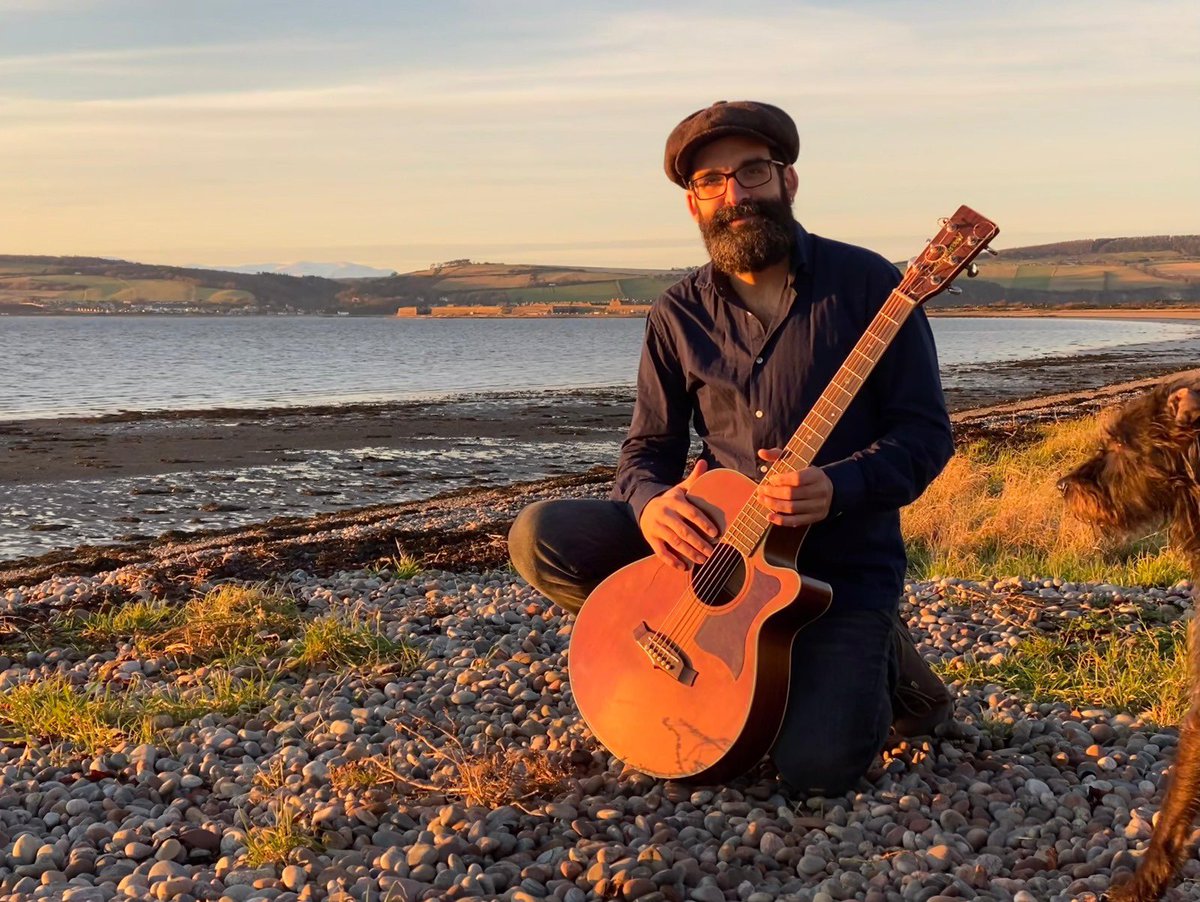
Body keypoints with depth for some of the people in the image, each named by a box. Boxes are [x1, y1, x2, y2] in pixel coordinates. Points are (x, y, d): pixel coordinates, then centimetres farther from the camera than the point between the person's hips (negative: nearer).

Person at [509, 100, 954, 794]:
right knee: (540, 536, -13)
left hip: (843, 559, -4)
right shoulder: (680, 315, 4)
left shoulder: (865, 283, -7)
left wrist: (836, 488, -26)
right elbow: (648, 447, 8)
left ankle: (864, 665, 12)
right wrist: (651, 502, -16)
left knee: (816, 765, -24)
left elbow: (926, 433, -7)